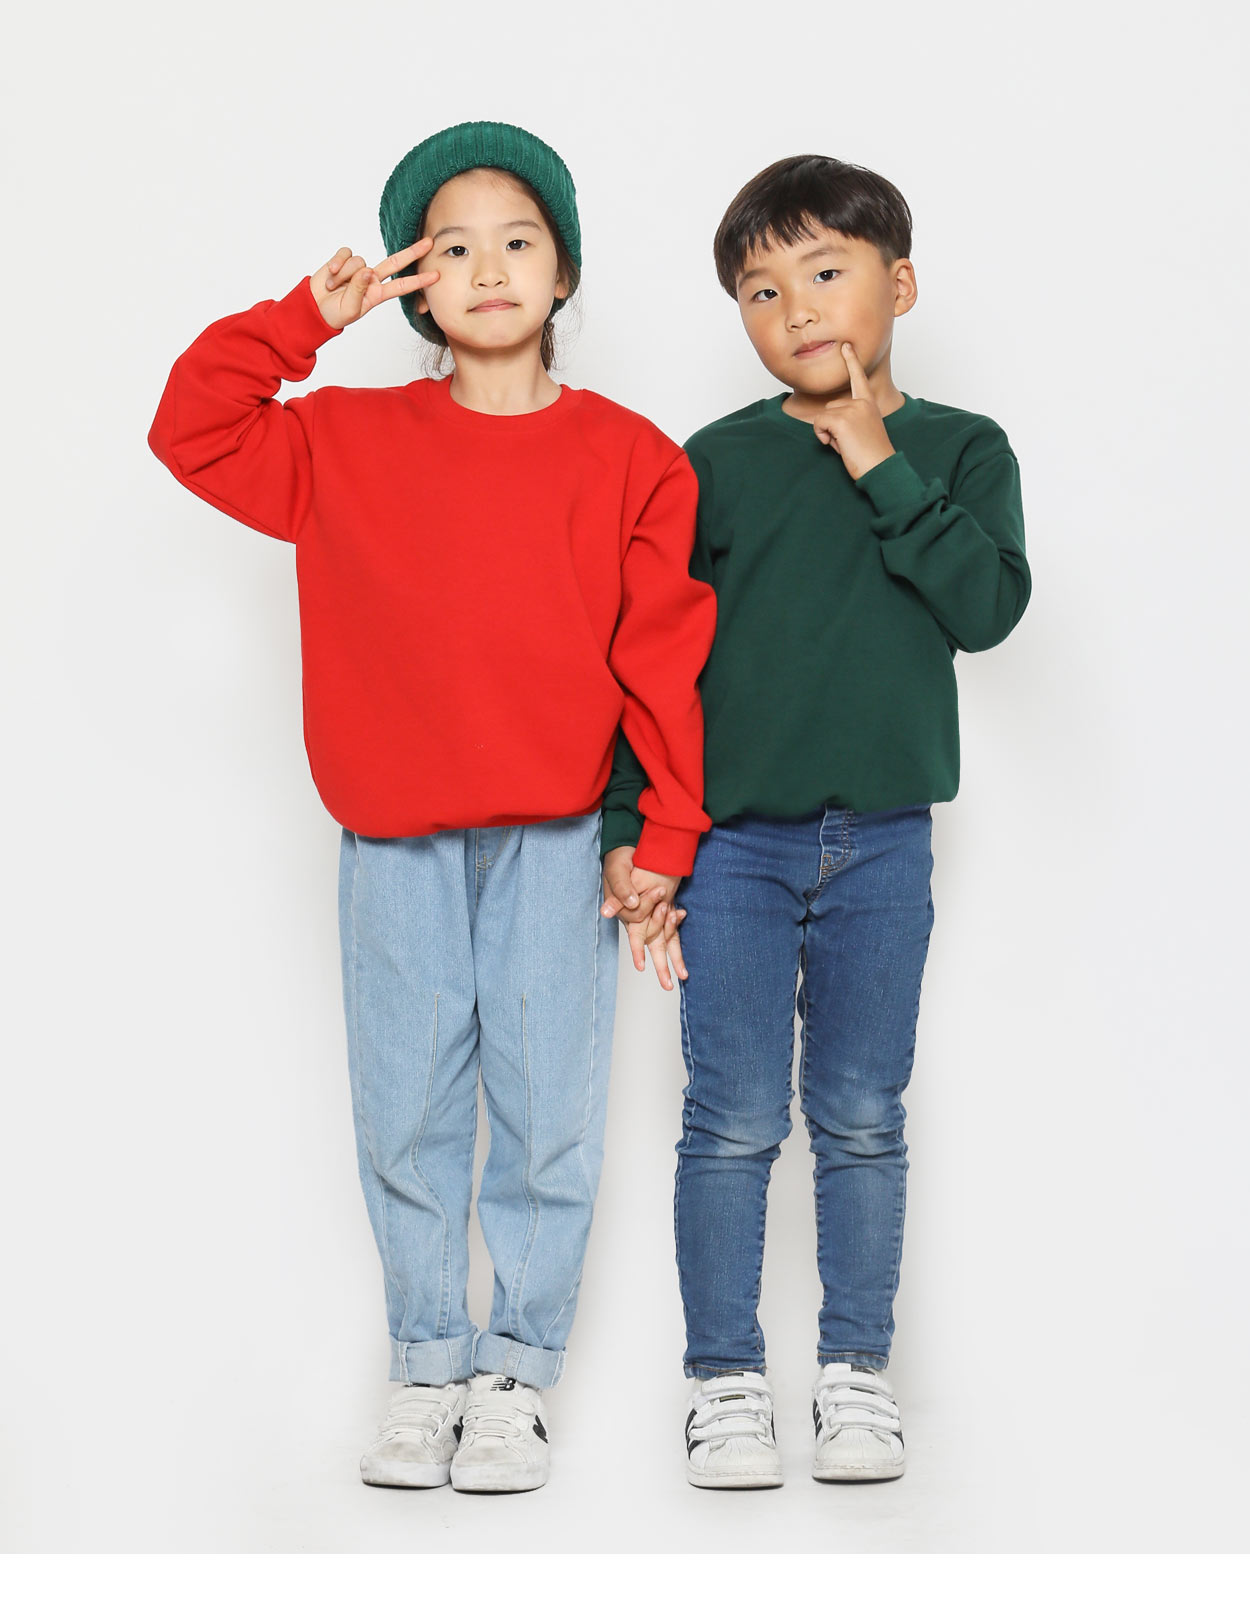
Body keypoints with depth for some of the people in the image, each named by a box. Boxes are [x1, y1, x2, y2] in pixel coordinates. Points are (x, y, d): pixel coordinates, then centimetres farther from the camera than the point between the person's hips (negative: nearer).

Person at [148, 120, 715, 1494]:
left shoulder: (626, 456, 2)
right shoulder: (348, 442, 7)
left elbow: (667, 653, 1)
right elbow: (192, 429, 8)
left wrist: (668, 832, -3)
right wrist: (304, 320, 1)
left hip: (557, 838, -1)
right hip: (394, 838, 2)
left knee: (546, 1111, 1)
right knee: (406, 1114, 6)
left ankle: (516, 1375, 14)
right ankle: (425, 1372, 19)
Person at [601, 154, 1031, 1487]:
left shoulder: (962, 452, 4)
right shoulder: (715, 463, 1)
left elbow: (988, 605, -12)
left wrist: (880, 468, -13)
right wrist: (628, 828, -2)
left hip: (882, 844, 1)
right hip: (730, 840, -1)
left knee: (862, 1120, 9)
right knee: (735, 1121, 1)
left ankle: (856, 1371, 21)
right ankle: (725, 1378, 14)